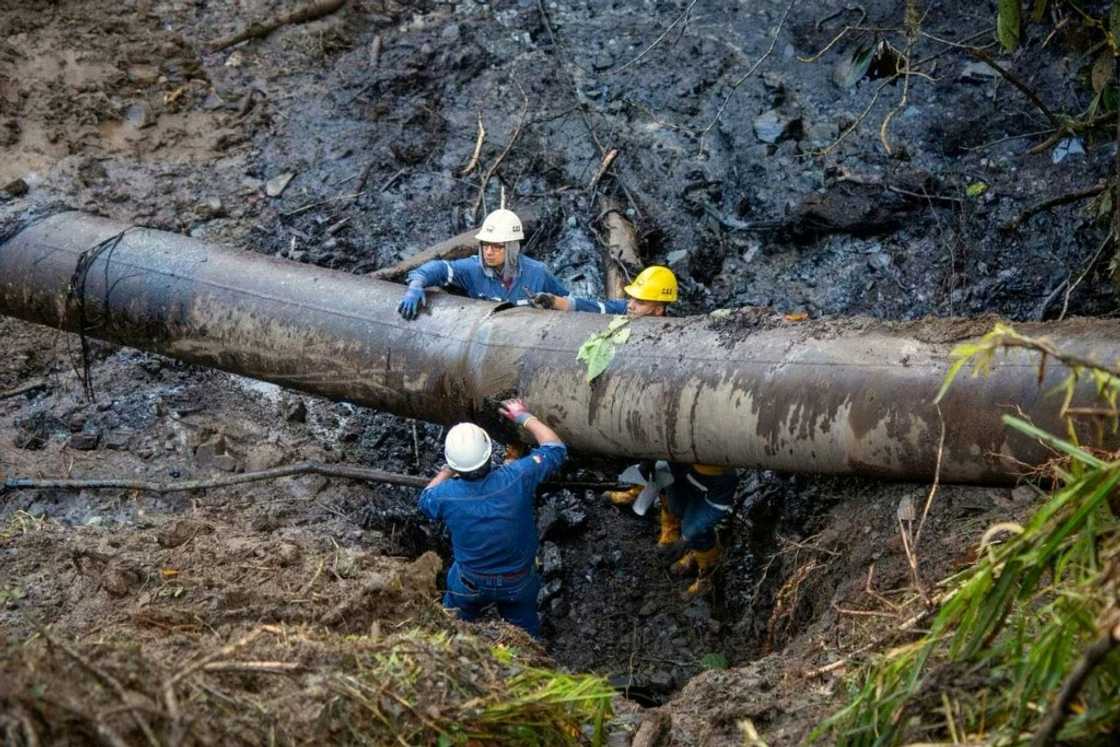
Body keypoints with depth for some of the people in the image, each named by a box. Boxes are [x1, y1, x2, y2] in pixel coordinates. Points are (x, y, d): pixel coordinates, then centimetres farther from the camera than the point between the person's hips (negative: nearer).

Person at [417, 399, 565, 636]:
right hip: (519, 584, 0)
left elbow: (426, 499, -1)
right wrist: (524, 417, -3)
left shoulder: (446, 496, -29)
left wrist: (447, 470, 5)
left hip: (470, 583, 0)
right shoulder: (516, 478, -33)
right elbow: (556, 449, -14)